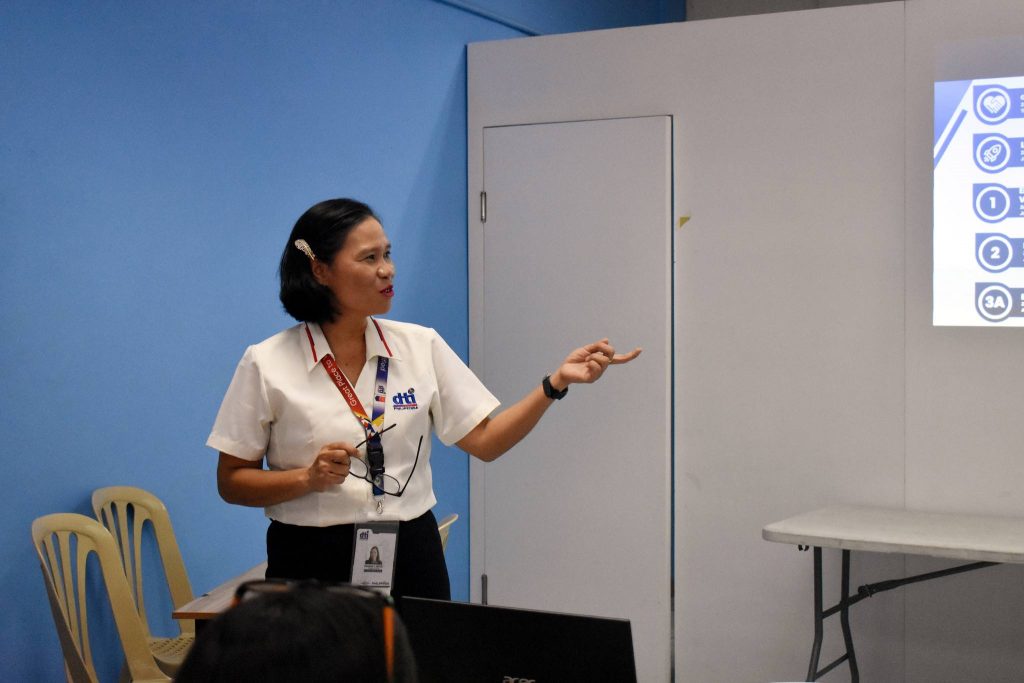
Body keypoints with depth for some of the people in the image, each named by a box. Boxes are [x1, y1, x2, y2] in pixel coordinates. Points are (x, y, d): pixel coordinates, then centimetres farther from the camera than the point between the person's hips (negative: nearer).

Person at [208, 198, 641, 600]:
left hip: (411, 558, 3)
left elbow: (484, 441, 2)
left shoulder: (421, 346, 3)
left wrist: (555, 383, -9)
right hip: (312, 563, -2)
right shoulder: (266, 364, -5)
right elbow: (232, 482, -1)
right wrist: (308, 478, -17)